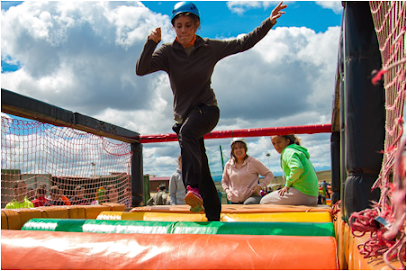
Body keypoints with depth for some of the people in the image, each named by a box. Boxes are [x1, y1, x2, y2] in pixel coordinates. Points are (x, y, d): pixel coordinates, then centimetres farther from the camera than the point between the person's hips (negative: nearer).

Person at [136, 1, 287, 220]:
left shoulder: (210, 48, -3)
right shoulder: (167, 51, -3)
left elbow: (244, 43, 4)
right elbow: (141, 70, -15)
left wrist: (268, 23, -3)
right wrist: (151, 43, -28)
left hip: (207, 109, -2)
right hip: (184, 115, 3)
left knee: (187, 131, -38)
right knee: (201, 170, 6)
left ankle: (193, 188, -46)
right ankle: (213, 216, 20)